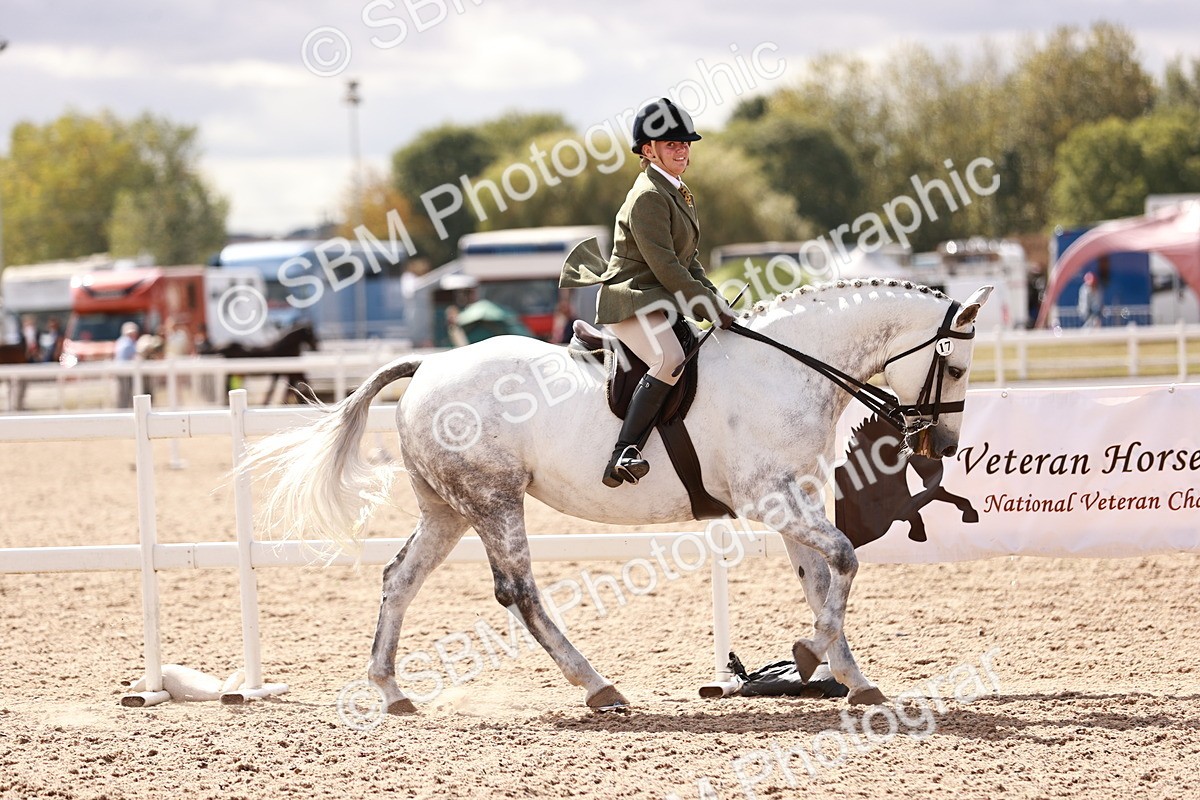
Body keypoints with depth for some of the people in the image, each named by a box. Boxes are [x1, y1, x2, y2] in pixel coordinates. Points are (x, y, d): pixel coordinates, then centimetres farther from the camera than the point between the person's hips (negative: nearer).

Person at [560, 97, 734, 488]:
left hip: (660, 300, 11)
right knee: (670, 360, -34)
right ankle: (623, 455, -40)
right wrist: (709, 309, -17)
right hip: (630, 299, -11)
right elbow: (665, 267, -20)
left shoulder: (681, 195, 17)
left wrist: (715, 301, 7)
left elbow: (689, 262, 21)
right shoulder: (649, 197, -14)